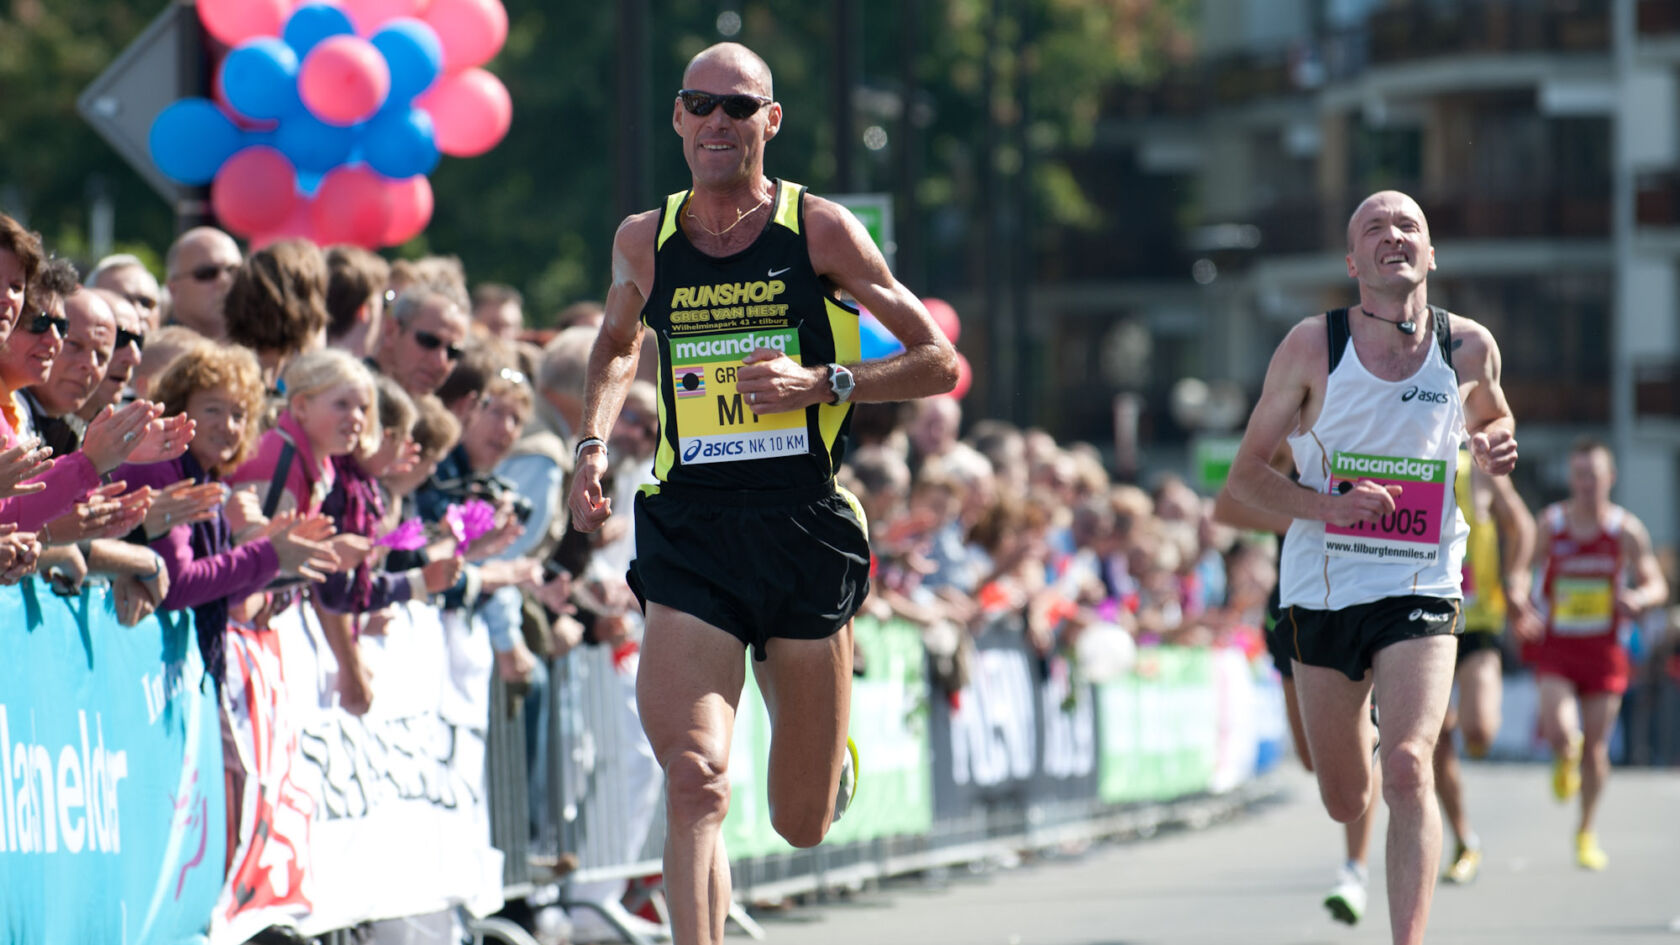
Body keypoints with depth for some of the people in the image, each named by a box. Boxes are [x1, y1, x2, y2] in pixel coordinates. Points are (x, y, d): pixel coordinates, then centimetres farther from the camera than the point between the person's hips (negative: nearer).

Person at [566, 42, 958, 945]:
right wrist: (593, 440, 10)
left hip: (805, 532, -1)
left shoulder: (819, 229, -2)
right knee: (694, 782, -21)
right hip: (690, 538, 1)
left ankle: (812, 724, 46)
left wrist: (821, 383, -13)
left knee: (802, 825, 10)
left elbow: (939, 362, 1)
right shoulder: (644, 242, 7)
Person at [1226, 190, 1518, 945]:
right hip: (1323, 591, 1)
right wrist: (1331, 506, -20)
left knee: (1408, 769, -23)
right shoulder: (1312, 347, -6)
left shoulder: (1468, 348, -1)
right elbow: (1246, 475, -1)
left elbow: (1488, 417, 22)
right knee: (1345, 803, 13)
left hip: (1420, 591, -1)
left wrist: (1494, 447, -3)